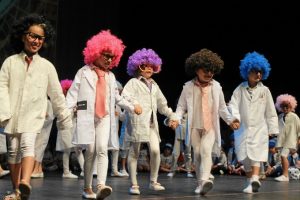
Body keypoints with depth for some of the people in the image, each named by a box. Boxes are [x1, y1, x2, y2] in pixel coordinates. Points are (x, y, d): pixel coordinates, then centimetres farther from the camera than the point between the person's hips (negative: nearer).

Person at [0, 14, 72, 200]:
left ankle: (25, 183, -41)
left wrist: (65, 119, 13)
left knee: (27, 144, -22)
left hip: (34, 115, -2)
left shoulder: (47, 66, 6)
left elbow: (57, 95, 11)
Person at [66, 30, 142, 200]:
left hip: (105, 117, 3)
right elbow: (73, 93, -1)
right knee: (90, 151, -3)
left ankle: (101, 186, -25)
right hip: (87, 116, -3)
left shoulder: (111, 76, 19)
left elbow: (117, 97, 29)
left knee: (102, 150, -13)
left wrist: (132, 107, 24)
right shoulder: (84, 72, 6)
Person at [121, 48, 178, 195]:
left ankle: (153, 182, 8)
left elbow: (162, 104, 31)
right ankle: (134, 184, 7)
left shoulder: (154, 85, 23)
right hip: (137, 121, -5)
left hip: (152, 122, 5)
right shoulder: (133, 82, 2)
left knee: (155, 150, -7)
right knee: (134, 152, 0)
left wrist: (172, 116, 26)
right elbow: (125, 97, -15)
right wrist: (133, 105, -34)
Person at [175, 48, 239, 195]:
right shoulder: (188, 86, -2)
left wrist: (230, 120, 1)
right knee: (197, 154, 7)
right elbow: (181, 106, 2)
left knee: (206, 151, -20)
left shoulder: (216, 86, 3)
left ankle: (205, 180, -31)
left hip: (211, 127, 0)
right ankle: (200, 183, 19)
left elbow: (222, 107, 11)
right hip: (194, 127, 1)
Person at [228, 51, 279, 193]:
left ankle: (254, 180, -29)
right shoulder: (240, 89, 3)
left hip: (259, 129, -1)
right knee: (244, 158, 7)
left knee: (256, 156, -16)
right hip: (243, 129, 1)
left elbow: (270, 111, 6)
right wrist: (235, 117, -26)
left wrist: (272, 130, 5)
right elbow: (233, 105, -6)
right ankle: (251, 181, 21)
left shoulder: (264, 90, 4)